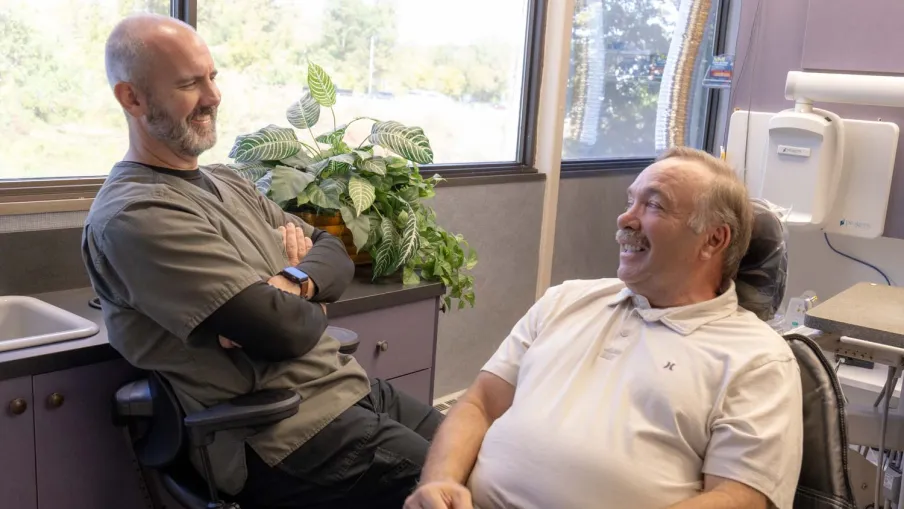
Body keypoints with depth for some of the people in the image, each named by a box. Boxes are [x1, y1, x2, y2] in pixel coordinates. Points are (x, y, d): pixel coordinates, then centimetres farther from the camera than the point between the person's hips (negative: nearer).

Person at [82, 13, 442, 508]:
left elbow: (334, 253, 11)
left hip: (355, 389, 9)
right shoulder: (133, 216, -16)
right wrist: (314, 304, 0)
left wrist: (293, 283, -11)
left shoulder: (227, 183, 14)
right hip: (291, 436, -8)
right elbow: (283, 330, -22)